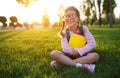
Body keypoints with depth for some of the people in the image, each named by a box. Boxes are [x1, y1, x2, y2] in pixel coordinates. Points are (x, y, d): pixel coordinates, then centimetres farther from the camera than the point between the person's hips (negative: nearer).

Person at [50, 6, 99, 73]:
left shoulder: (83, 29, -5)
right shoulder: (65, 32, -4)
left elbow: (92, 43, -13)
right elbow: (66, 49, -11)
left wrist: (80, 51, -20)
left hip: (82, 55, 0)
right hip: (69, 55, 0)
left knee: (95, 55, -29)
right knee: (54, 53, -25)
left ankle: (62, 62, -27)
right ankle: (83, 65, -32)